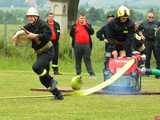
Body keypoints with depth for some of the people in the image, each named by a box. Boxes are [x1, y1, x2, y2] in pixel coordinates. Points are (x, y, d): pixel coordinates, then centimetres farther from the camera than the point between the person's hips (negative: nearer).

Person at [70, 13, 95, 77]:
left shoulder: (88, 25, 11)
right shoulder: (75, 26, 10)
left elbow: (92, 32, -5)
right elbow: (71, 34, 9)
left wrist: (86, 25, -8)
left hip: (86, 45, -1)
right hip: (77, 45, 1)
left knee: (87, 59, -3)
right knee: (78, 60, 5)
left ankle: (91, 72, -4)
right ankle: (78, 72, 11)